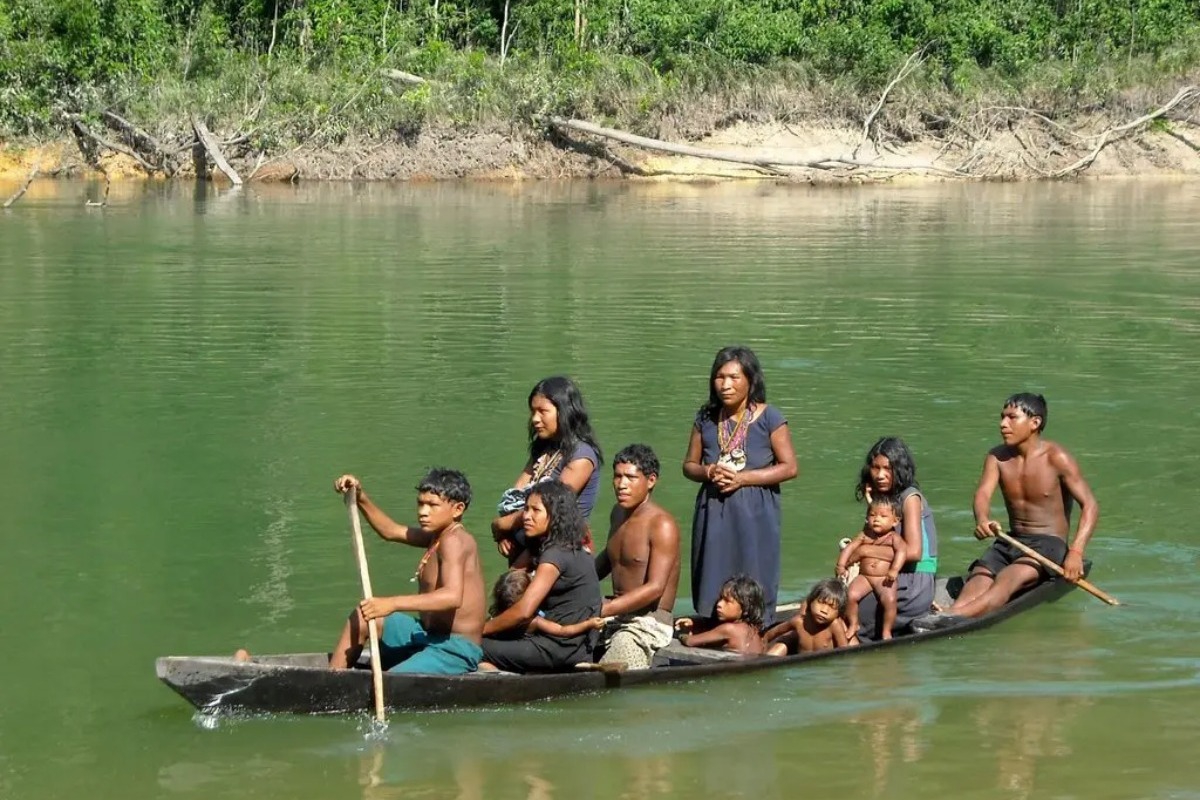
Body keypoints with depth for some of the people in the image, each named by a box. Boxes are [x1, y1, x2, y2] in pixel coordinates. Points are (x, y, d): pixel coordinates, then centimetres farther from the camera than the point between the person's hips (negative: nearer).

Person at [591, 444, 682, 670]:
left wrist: (601, 610, -26)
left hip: (648, 621, -9)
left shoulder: (662, 525, -13)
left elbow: (655, 588, -21)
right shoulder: (618, 513, 14)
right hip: (616, 616, 9)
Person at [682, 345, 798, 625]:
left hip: (755, 515, -3)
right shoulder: (706, 418, 8)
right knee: (711, 592, 2)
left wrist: (743, 478, -14)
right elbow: (689, 465, 15)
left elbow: (789, 467, -6)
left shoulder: (768, 418, -3)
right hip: (713, 513, 4)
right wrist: (708, 472, -8)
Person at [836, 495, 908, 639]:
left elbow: (901, 551, -19)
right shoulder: (865, 535, 9)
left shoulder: (893, 537, -3)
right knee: (850, 594, -21)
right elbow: (850, 547, 5)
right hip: (864, 577, 3)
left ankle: (886, 631, -10)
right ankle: (852, 625, 0)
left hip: (884, 579, -3)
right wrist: (841, 565, -9)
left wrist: (894, 570, -35)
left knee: (889, 600, -29)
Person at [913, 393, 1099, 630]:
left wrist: (1076, 552, -29)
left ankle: (955, 618, -58)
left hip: (1049, 544, -6)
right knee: (979, 577, -25)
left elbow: (1090, 506, -14)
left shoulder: (1056, 458, -10)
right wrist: (982, 519, -36)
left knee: (1008, 578, -34)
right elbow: (983, 493, -11)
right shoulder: (997, 457, 5)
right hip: (1011, 541, 6)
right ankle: (951, 615, -54)